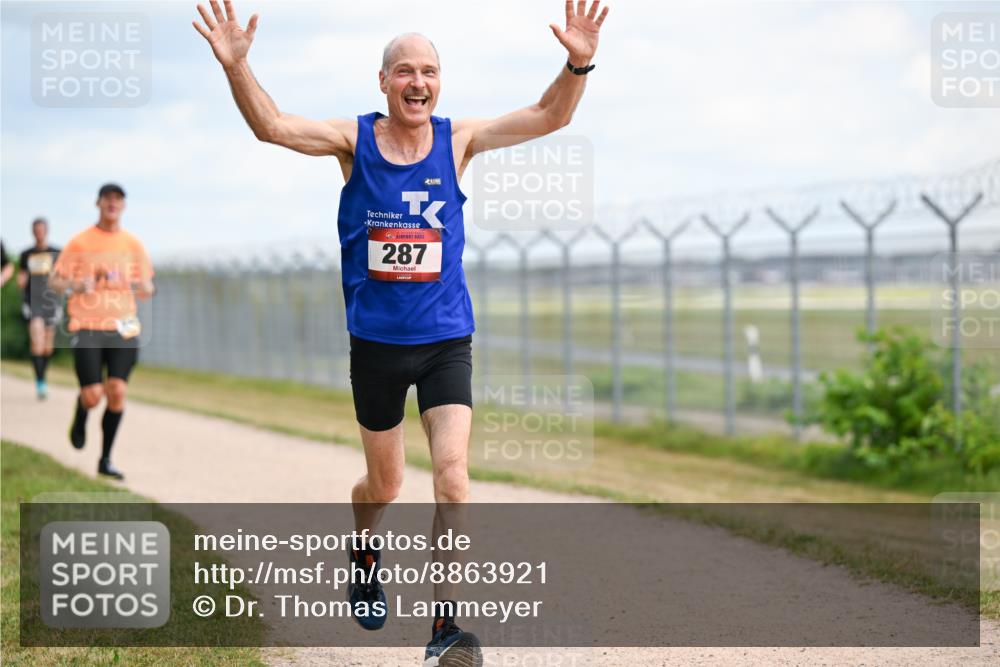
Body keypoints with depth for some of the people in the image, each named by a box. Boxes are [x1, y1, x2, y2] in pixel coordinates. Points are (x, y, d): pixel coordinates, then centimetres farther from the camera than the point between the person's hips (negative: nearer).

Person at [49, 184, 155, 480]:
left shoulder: (133, 245, 9)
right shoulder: (80, 242, 2)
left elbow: (146, 290, 15)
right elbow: (55, 280, 3)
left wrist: (142, 287, -10)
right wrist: (77, 285, -17)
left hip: (122, 328, 2)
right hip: (87, 327, -2)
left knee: (117, 392, -9)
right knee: (92, 396, -10)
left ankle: (106, 460, 3)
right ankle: (80, 419, 29)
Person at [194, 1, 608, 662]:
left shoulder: (458, 140, -2)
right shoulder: (354, 140, -4)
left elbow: (549, 116, -9)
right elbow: (271, 125, -16)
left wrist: (578, 63, -27)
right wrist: (236, 65, -32)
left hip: (447, 339, 0)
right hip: (376, 340, 0)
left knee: (453, 473, -15)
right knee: (384, 485, 15)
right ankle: (365, 551, 48)